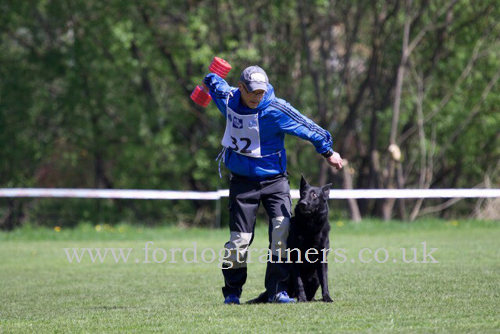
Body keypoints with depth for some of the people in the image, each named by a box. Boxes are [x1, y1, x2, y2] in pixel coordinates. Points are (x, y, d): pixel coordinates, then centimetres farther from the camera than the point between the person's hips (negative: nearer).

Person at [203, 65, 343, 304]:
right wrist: (209, 81, 42)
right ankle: (232, 292, 15)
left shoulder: (275, 109, -16)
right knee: (239, 239, -2)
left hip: (274, 179, -2)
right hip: (242, 181, 2)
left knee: (282, 227, -19)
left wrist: (327, 151, -1)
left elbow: (307, 128, -9)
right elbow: (215, 83, 19)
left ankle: (277, 290, -14)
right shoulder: (227, 99, -4)